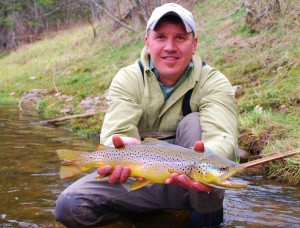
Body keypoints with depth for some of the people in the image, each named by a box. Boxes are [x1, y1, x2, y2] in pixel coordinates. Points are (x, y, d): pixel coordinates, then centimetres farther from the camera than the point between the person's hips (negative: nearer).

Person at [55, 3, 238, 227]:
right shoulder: (128, 80, -9)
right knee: (70, 205, -18)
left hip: (190, 181, -1)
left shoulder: (214, 82, -11)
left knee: (194, 123, -28)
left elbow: (222, 136, -29)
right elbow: (117, 134, -24)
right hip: (140, 179, 1)